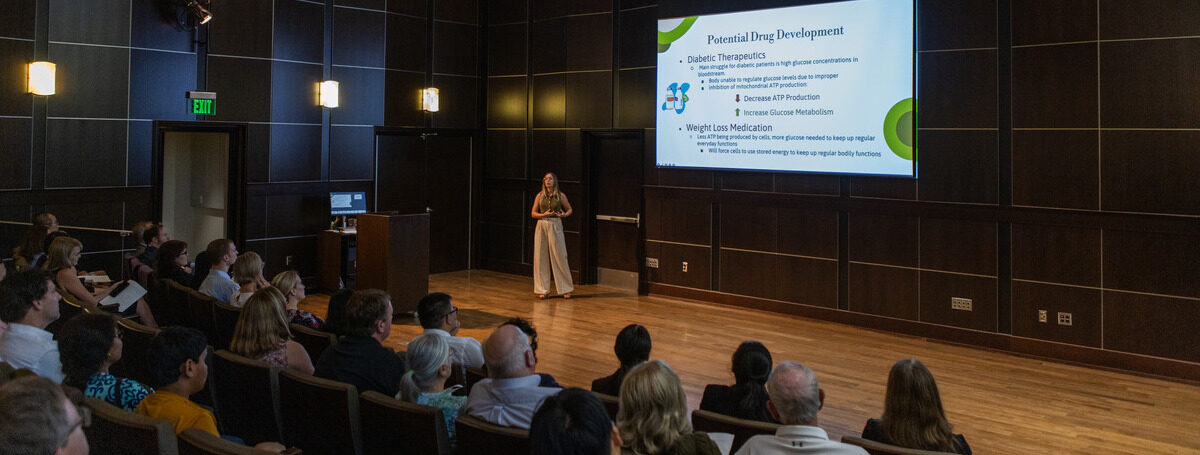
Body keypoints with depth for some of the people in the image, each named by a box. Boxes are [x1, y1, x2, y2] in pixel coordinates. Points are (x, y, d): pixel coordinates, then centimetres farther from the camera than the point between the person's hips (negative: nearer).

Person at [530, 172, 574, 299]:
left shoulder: (561, 196, 1)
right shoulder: (540, 196, 5)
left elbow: (569, 209, 14)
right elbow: (533, 213, 7)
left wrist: (564, 214, -8)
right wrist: (544, 215, -11)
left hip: (555, 227, -2)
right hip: (542, 226, 2)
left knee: (559, 257, -2)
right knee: (541, 257, 2)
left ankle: (565, 289, 8)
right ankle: (543, 289, 10)